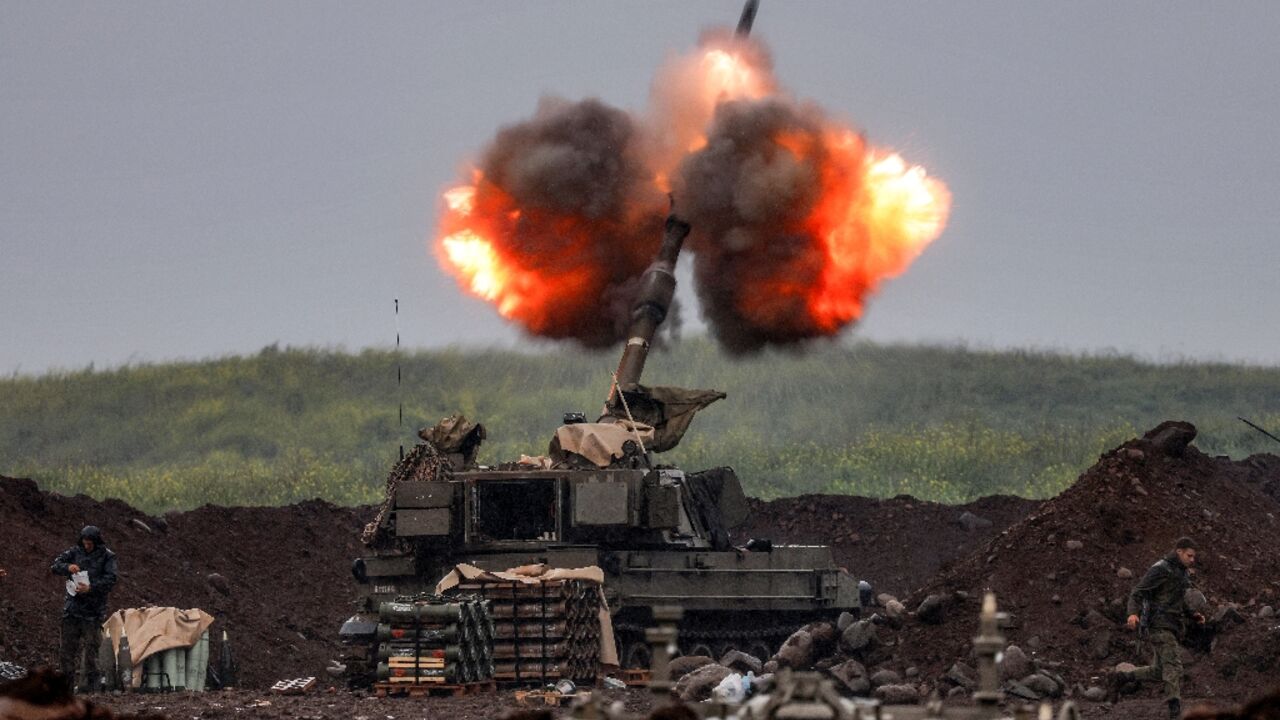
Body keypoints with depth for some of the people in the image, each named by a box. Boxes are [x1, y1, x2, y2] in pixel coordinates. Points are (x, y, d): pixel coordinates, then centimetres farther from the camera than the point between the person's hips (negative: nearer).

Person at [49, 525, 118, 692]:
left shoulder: (107, 557, -3)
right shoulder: (76, 552, 6)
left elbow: (110, 580, -12)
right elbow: (55, 566, 4)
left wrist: (91, 588, -25)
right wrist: (68, 567, -19)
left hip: (93, 609, -3)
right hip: (72, 606, 3)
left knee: (91, 647, -3)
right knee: (68, 644, 4)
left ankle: (91, 681, 4)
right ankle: (67, 679, 10)